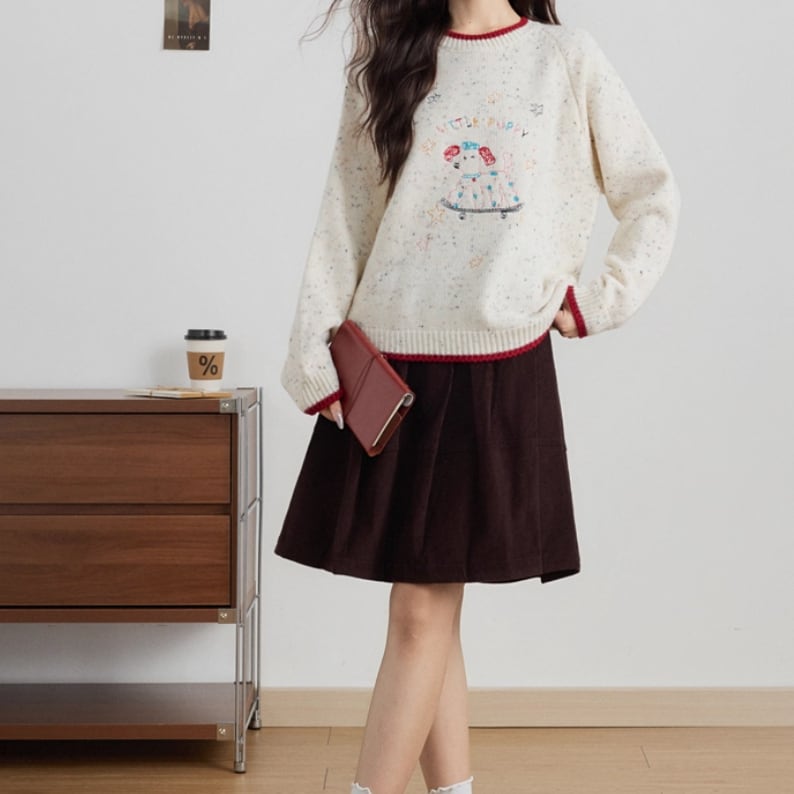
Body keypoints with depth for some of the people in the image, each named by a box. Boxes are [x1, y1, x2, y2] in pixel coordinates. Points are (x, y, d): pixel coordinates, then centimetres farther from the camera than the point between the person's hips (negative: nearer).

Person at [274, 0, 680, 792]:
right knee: (425, 612, 6)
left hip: (500, 376, -2)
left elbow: (652, 197, 11)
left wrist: (600, 300, 1)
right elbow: (343, 222, 7)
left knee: (422, 611, -2)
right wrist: (312, 358, 1)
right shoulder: (389, 66, 10)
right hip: (391, 369, 2)